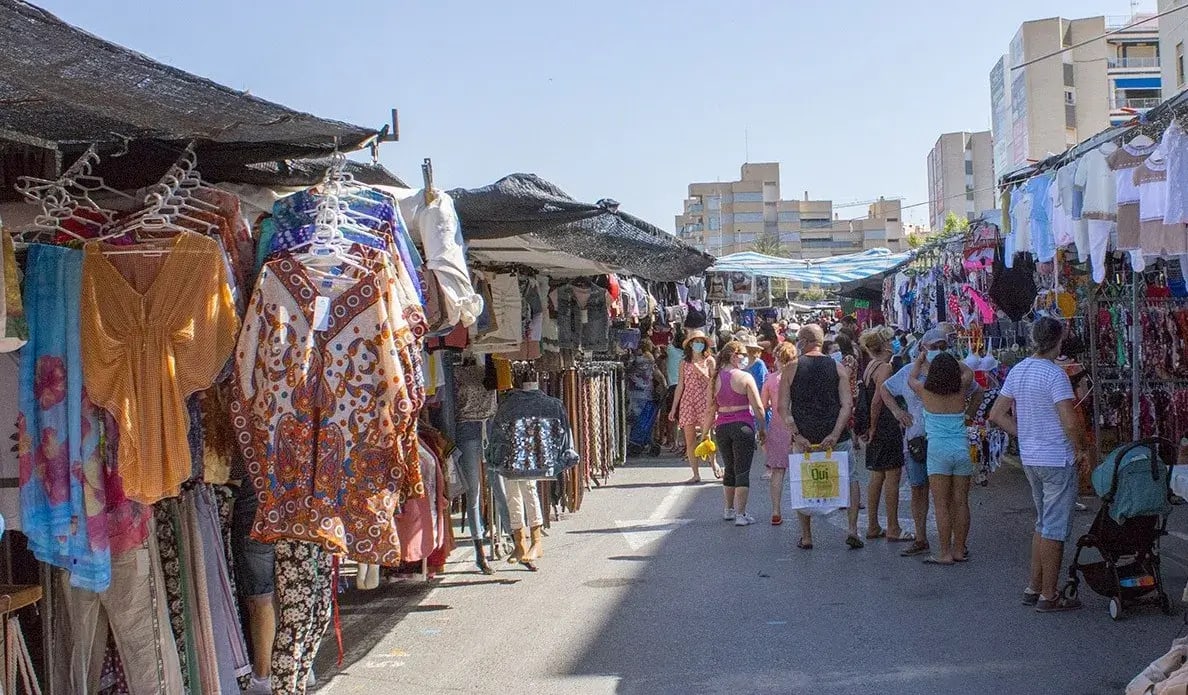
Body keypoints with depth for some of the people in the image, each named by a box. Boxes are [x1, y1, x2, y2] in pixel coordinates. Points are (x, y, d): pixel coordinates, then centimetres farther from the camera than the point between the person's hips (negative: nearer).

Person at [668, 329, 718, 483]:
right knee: (689, 440, -1)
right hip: (687, 402, 2)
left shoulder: (709, 361, 6)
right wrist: (673, 408, 6)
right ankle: (696, 474, 7)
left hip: (705, 401, -2)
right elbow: (680, 385, 9)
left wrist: (700, 371, -12)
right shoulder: (684, 362, 9)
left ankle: (713, 462, 22)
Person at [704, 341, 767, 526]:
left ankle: (729, 510, 29)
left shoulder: (715, 379, 4)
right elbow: (757, 406, -9)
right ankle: (740, 514, -3)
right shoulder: (745, 377, -9)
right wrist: (763, 428, 3)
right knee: (743, 471, -1)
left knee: (729, 470, 19)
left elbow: (711, 409, 7)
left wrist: (706, 431, 16)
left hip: (721, 427, 5)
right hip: (743, 426, -5)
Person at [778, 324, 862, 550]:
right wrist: (835, 434, -11)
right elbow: (847, 404, -6)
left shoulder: (791, 369, 1)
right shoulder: (838, 368, 3)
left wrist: (796, 435, -9)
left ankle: (806, 537, 12)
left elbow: (783, 408, -6)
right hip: (836, 437, 0)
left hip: (803, 438, 0)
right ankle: (853, 529, 3)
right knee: (850, 479, 15)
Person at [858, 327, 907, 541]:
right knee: (893, 476, -4)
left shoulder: (869, 367, 12)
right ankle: (893, 529, 0)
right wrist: (873, 427, -13)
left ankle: (873, 526, 19)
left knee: (877, 476, 14)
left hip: (877, 430, 9)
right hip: (888, 428, -9)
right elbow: (877, 399, -21)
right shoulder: (884, 367, -14)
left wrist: (870, 427, 12)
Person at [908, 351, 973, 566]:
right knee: (961, 502, 8)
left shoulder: (926, 392, -3)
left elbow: (911, 379, 19)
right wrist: (949, 361, 35)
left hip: (938, 449, -3)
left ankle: (946, 553, 0)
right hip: (962, 449, 3)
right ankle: (959, 550, 16)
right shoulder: (961, 390, 2)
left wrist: (919, 360, 34)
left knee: (942, 505, 0)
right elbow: (967, 373, 26)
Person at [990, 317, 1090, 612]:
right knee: (1055, 529, 0)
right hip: (1058, 460, -8)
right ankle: (1048, 596, 6)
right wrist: (1082, 449, -7)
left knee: (1044, 524, 19)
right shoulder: (1055, 375, -18)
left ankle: (1033, 588, 23)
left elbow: (997, 415, 10)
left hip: (1030, 459, 8)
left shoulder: (1017, 371, 6)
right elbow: (1071, 423, -24)